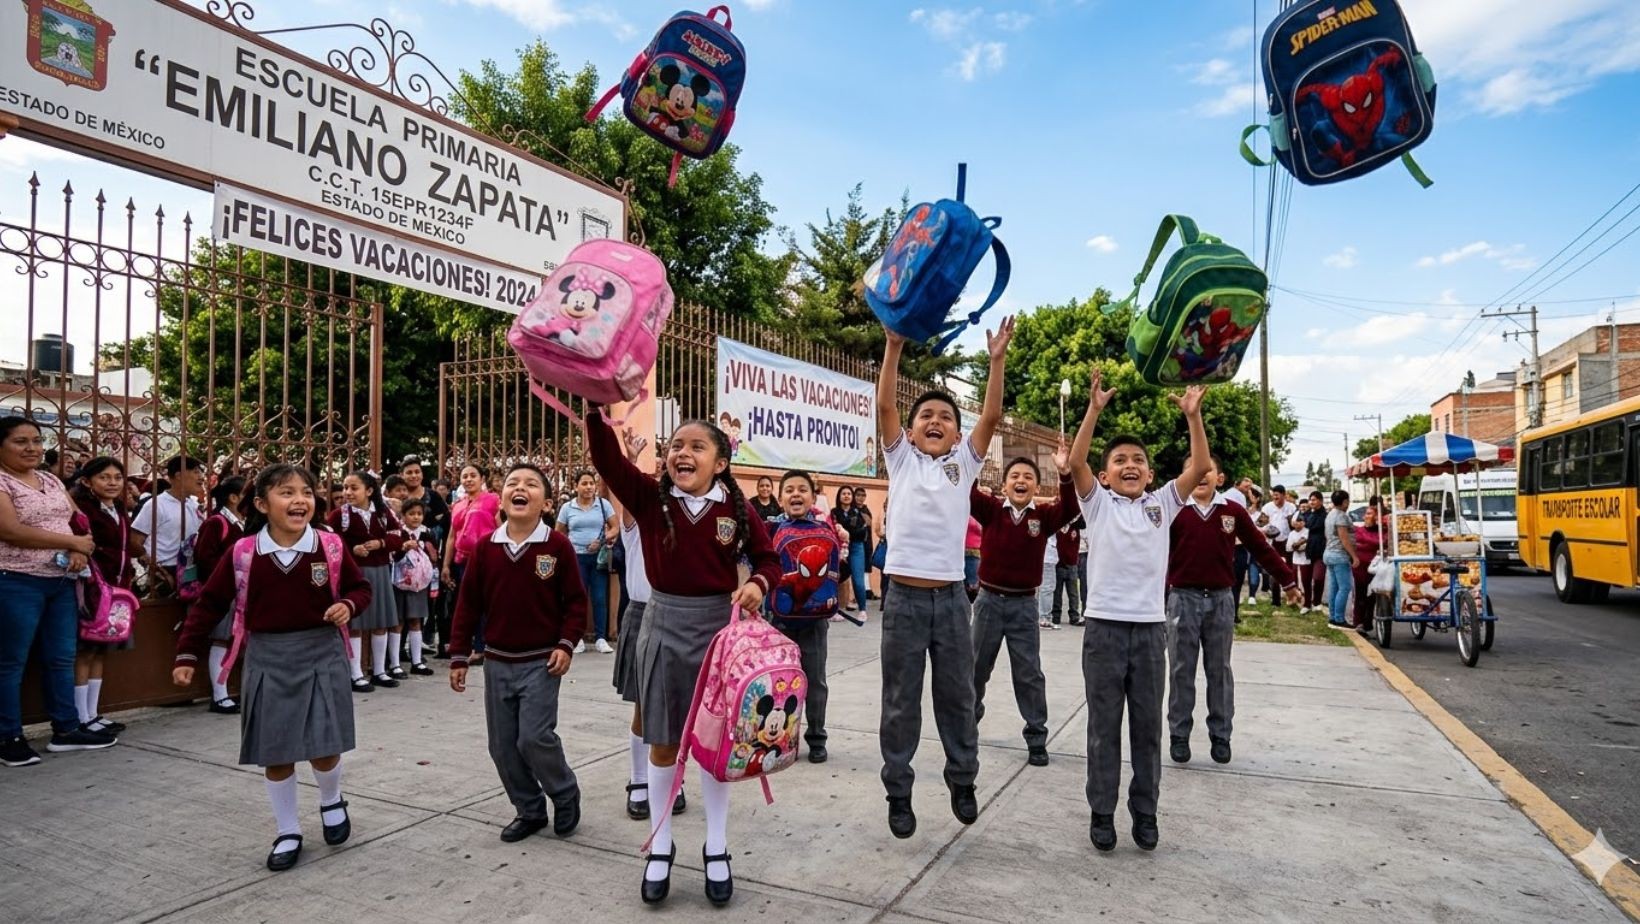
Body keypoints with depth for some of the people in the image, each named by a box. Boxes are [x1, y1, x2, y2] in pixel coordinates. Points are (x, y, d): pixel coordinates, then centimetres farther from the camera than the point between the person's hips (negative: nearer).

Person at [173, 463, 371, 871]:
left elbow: (360, 587, 5)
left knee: (324, 749, 0)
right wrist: (187, 655, 1)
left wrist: (348, 605, -17)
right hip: (268, 660, 1)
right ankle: (287, 832, 28)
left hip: (321, 655, -1)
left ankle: (332, 802, 33)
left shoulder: (331, 546, -8)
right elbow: (209, 604, 3)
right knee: (276, 753, 9)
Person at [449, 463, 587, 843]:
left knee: (535, 738, -10)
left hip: (541, 662, -4)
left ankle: (566, 794, 18)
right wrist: (459, 656, 4)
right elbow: (468, 604, 5)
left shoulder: (558, 546, -9)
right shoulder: (485, 548, 1)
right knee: (502, 744, 8)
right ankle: (529, 809, 27)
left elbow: (576, 601, -4)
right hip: (497, 662, 4)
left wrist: (566, 644, -14)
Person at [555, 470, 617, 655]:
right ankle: (578, 637, 15)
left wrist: (603, 539, -15)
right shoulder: (567, 508, 2)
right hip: (576, 557, 0)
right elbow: (559, 534, 10)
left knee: (600, 598, 0)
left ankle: (601, 638, 7)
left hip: (599, 557, 0)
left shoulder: (604, 504, 1)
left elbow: (615, 528, 2)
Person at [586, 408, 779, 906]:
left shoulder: (737, 509, -5)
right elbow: (606, 457, -18)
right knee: (663, 741, 11)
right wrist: (597, 407, -31)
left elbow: (768, 558, 3)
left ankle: (716, 848, 26)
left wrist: (758, 584, -18)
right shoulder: (649, 496, -5)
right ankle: (660, 846, 28)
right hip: (663, 624, 1)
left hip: (717, 625, 0)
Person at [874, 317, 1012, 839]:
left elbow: (991, 416, -2)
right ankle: (898, 793, 22)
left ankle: (962, 781, 33)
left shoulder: (964, 463, 9)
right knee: (901, 704, 7)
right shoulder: (901, 459, 5)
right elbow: (884, 406, -6)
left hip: (950, 597, 2)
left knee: (957, 697, 14)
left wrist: (998, 359, -9)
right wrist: (894, 345, -12)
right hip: (904, 597, -1)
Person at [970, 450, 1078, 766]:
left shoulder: (1044, 516, -5)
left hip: (1025, 604, -1)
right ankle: (968, 720, 37)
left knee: (1029, 674, 4)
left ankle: (1037, 738, 15)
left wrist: (1066, 475, -39)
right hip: (990, 600, 1)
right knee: (977, 667, 15)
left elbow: (1070, 509, -23)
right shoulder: (991, 510, -4)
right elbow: (967, 494, -18)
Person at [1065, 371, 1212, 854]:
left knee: (1148, 726, 12)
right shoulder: (1098, 503, 2)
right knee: (1104, 726, 6)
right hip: (1104, 626, -2)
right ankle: (1102, 813, 17)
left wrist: (1193, 416, -9)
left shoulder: (1162, 504, 9)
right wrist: (1095, 409, -18)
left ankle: (1145, 811, 25)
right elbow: (1076, 462, -12)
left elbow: (1200, 468, -1)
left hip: (1150, 627, 2)